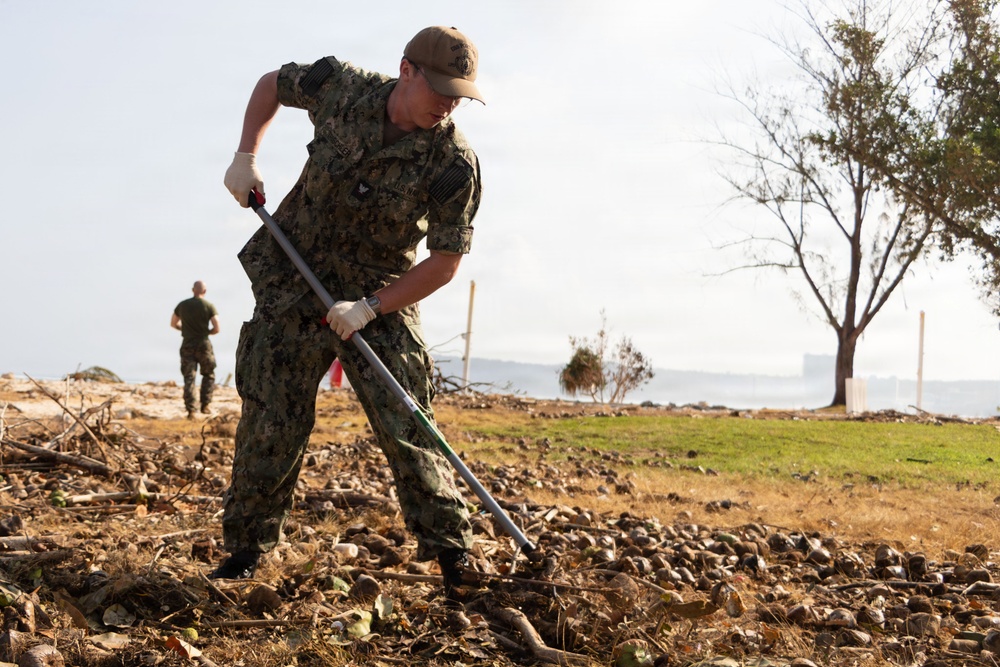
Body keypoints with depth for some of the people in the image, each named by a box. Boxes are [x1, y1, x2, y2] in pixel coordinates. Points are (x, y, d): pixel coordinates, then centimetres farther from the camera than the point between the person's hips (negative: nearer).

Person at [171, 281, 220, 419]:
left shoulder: (182, 305, 4)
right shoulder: (209, 306, -6)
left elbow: (173, 323, 15)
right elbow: (216, 328, -12)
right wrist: (207, 332, 8)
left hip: (187, 345, 2)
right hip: (203, 345, -2)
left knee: (189, 378, 3)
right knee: (209, 375, 17)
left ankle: (190, 411, -4)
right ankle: (205, 405, 10)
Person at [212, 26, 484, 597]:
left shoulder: (455, 163, -18)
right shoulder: (342, 86, -12)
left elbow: (445, 263, -14)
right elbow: (273, 84, 10)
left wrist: (370, 307, -21)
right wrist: (246, 155, -3)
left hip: (383, 298, -1)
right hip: (293, 282, 2)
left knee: (407, 426, -5)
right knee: (272, 420, 3)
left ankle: (453, 553, 6)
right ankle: (248, 545, 18)